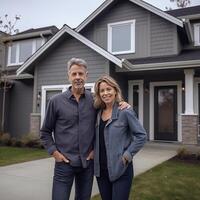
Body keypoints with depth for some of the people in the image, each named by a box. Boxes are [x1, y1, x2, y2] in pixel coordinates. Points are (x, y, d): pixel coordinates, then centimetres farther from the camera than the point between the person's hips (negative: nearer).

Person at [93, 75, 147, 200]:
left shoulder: (125, 111, -10)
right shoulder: (98, 112, 5)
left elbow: (141, 135, -8)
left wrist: (127, 155, -12)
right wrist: (94, 152, 3)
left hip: (120, 169, -5)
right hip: (100, 169, 5)